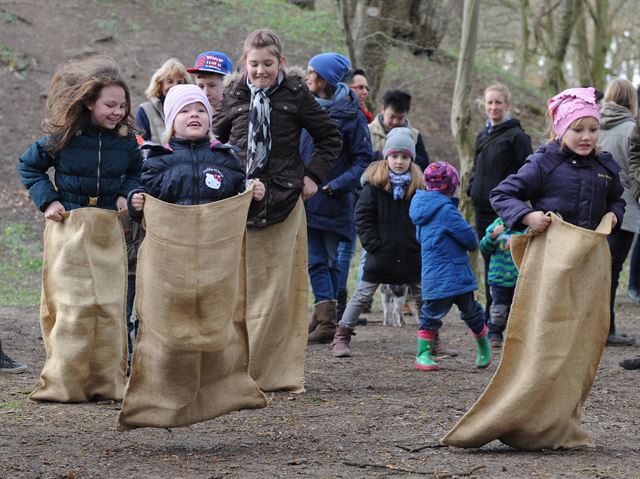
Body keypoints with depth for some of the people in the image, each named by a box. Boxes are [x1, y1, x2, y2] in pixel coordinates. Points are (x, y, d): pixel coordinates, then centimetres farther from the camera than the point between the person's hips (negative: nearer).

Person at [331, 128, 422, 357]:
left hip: (411, 255, 3)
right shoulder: (375, 183, -7)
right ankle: (341, 338, 6)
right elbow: (362, 216, -7)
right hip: (381, 253, -3)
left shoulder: (419, 184, 1)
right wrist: (373, 244, -13)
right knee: (362, 295, 1)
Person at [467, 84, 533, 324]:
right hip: (483, 209, 7)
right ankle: (490, 311, 16)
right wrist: (472, 188, 10)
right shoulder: (482, 137, 16)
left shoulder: (516, 136, -6)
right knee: (489, 261, 10)